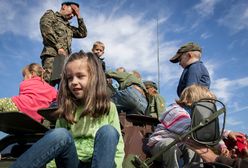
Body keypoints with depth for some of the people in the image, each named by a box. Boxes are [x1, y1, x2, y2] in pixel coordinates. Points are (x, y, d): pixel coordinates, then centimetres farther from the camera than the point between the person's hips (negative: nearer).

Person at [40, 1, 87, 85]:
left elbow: (83, 33, 27)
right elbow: (46, 31, -2)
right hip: (51, 54, -7)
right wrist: (58, 47, -12)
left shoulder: (68, 27, 35)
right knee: (46, 82, -23)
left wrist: (79, 16, 26)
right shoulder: (50, 15, 16)